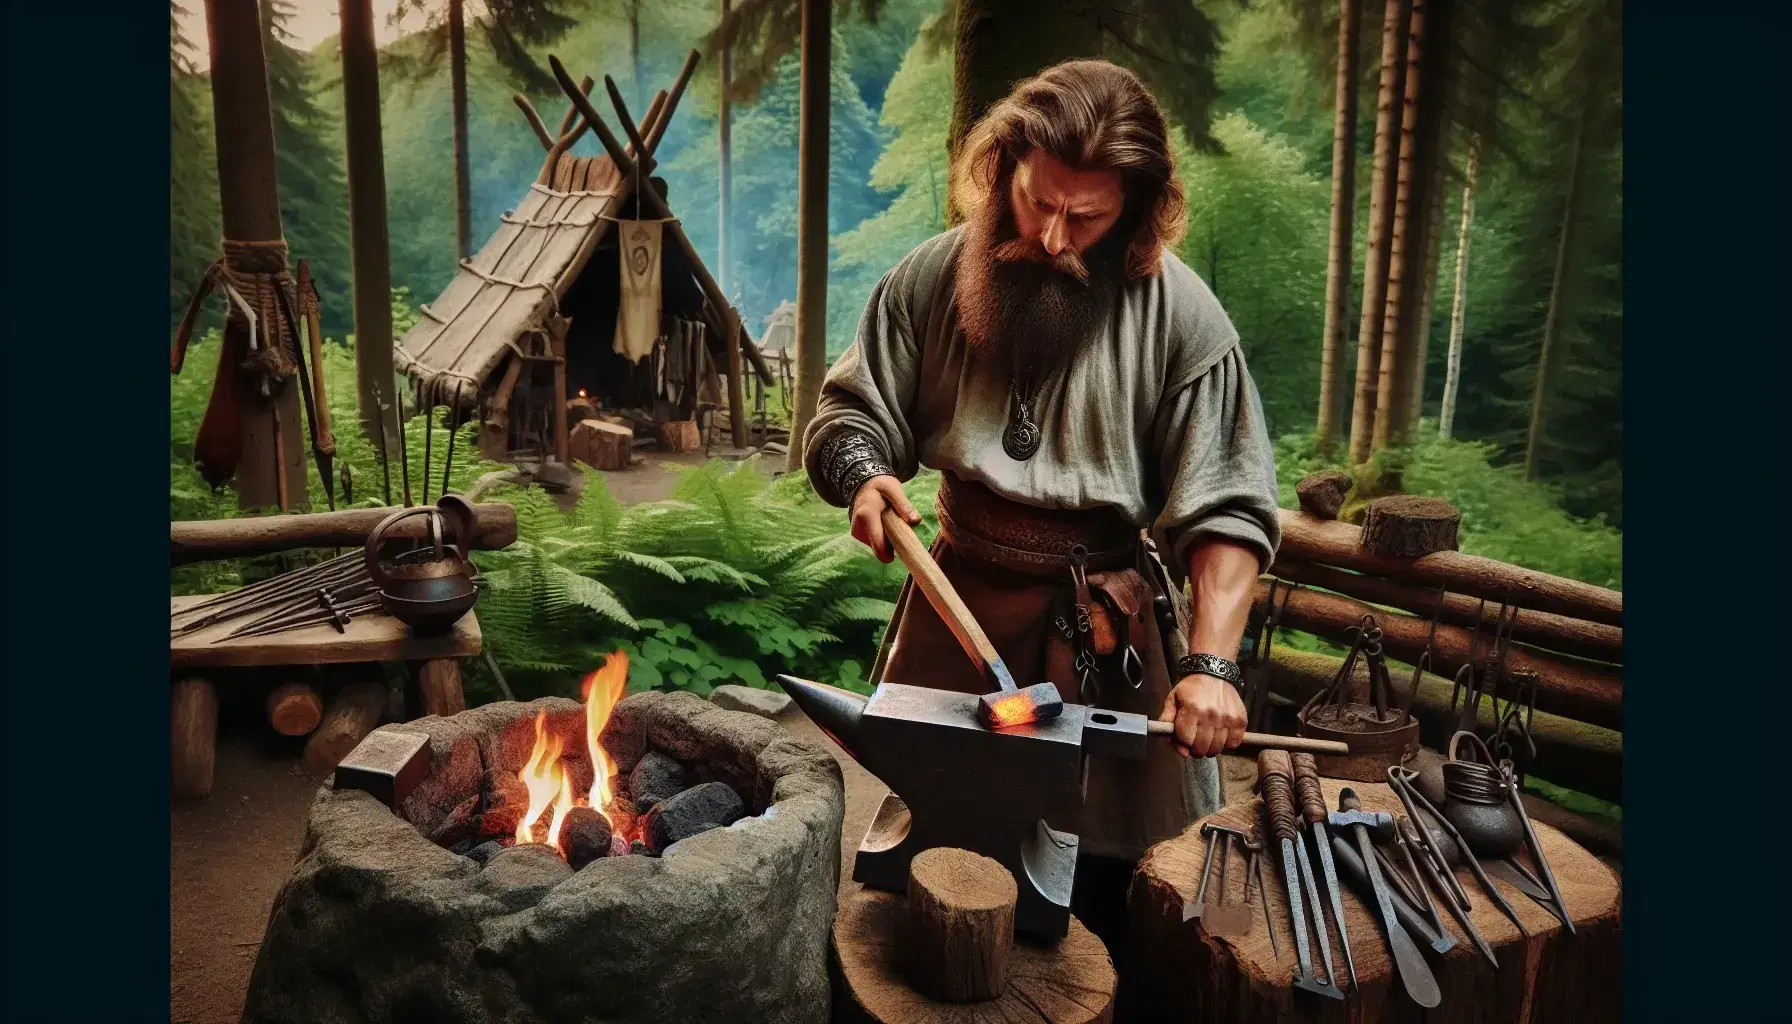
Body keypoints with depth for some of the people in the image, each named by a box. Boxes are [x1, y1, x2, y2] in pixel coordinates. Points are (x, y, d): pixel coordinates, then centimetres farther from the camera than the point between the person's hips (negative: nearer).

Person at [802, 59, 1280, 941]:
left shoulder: (1179, 315, -10)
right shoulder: (933, 277, -3)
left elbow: (1226, 506, -11)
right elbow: (849, 413, 5)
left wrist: (1212, 662, -20)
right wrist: (864, 477, -18)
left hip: (1101, 623, -2)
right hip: (954, 599, 3)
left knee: (1109, 869, 4)